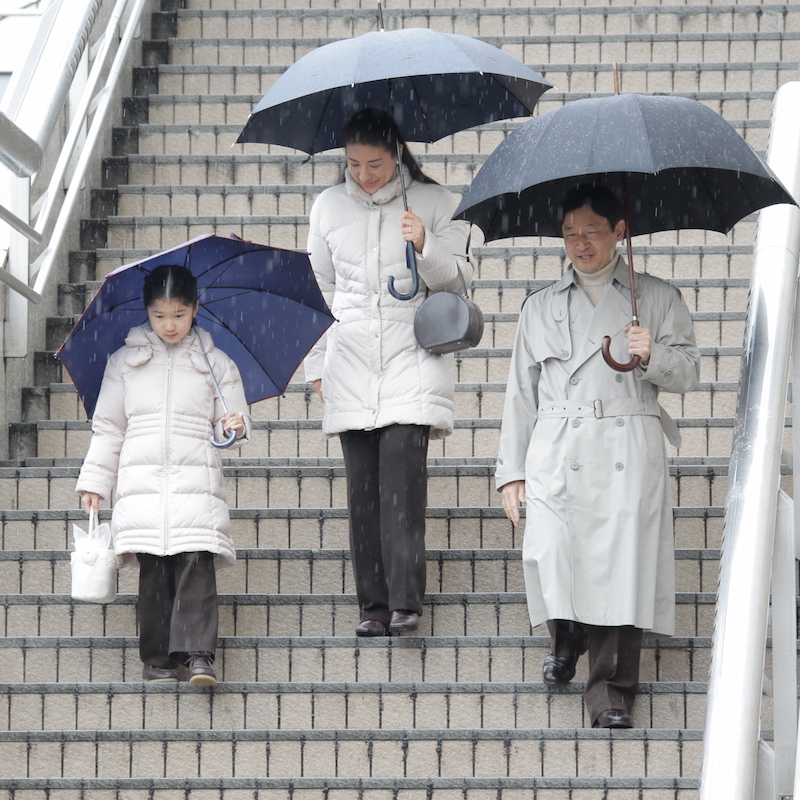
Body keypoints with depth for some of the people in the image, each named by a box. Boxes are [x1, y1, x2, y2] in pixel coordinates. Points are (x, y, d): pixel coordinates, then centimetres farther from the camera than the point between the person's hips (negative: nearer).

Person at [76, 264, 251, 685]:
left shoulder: (215, 363, 11)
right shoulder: (125, 362, 13)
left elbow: (233, 421, 13)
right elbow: (107, 428, 16)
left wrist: (235, 427, -11)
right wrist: (93, 481, 12)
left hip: (197, 482, -1)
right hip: (141, 484, 1)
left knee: (196, 566, -14)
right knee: (153, 571, -4)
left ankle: (198, 654, -18)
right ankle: (157, 659, 0)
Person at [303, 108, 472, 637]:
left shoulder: (434, 202, 3)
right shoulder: (330, 206, 11)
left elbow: (461, 280, 4)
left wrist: (426, 247, -15)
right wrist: (316, 365, 15)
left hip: (411, 358, -3)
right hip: (352, 364, 3)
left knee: (401, 478, -15)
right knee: (363, 487, -1)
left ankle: (406, 602, -18)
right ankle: (374, 606, 2)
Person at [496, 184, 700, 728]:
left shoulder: (657, 299, 13)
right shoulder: (541, 307, 19)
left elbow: (689, 372, 9)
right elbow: (521, 391, 18)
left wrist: (652, 356, -13)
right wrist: (511, 470, 12)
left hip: (626, 453, -2)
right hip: (555, 453, 2)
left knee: (621, 565, -10)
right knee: (549, 556, -12)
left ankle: (612, 693, -5)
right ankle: (566, 641, 19)